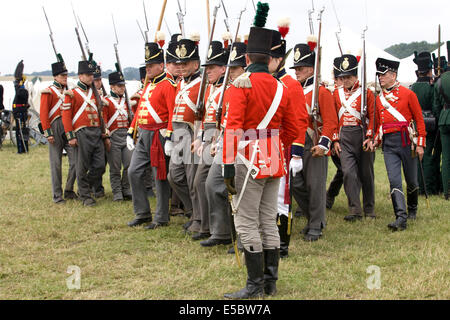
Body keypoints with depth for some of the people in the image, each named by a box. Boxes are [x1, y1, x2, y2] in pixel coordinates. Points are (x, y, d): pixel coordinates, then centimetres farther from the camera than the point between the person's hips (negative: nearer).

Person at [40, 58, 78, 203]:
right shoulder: (48, 92, -1)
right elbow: (43, 114, -5)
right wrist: (48, 133, -12)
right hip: (56, 128, -5)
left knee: (76, 160, -2)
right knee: (56, 163, 0)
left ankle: (69, 190, 12)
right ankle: (57, 195, 6)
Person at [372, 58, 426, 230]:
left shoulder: (408, 94, -3)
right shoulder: (379, 98, 11)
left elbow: (419, 120, -2)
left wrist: (420, 144, -5)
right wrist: (375, 141, 6)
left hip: (406, 141, -3)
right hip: (388, 144, 3)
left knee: (411, 180, 9)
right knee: (394, 181, -10)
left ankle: (412, 208, 35)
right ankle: (401, 218, -15)